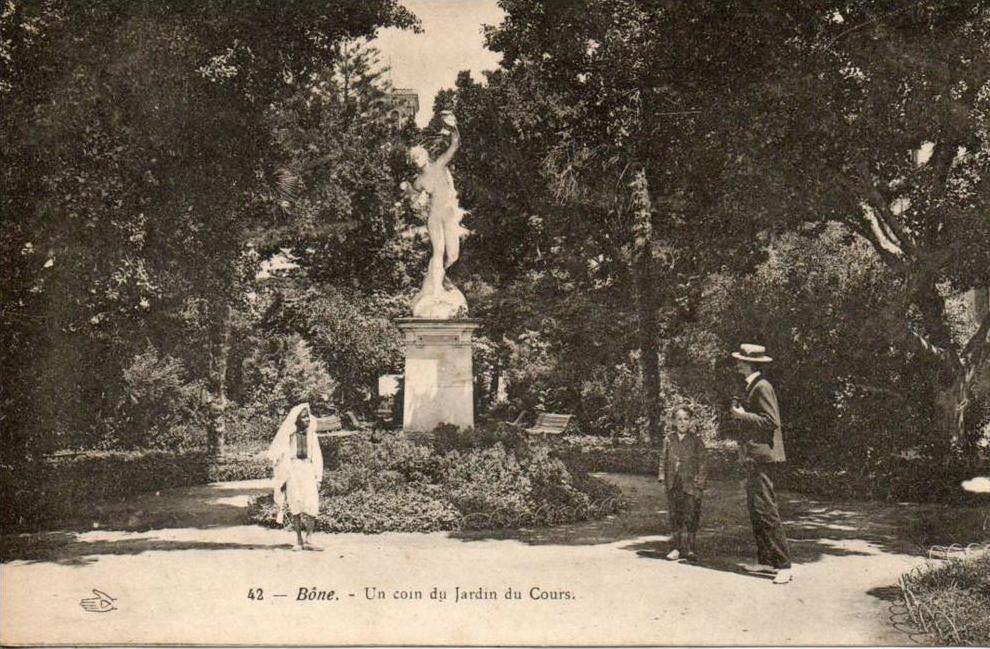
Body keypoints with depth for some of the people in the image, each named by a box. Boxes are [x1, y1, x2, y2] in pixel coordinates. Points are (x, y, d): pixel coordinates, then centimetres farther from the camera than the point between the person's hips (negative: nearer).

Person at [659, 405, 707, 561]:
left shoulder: (696, 440, -1)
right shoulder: (669, 439, 6)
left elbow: (701, 463, 0)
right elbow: (665, 459, 12)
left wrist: (699, 485, -5)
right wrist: (663, 477, 4)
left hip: (690, 484, -3)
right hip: (673, 484, 3)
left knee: (690, 517, -1)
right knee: (675, 516, 8)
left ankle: (688, 548, 9)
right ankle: (677, 547, 17)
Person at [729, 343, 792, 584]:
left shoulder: (762, 387, -12)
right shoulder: (752, 387, 19)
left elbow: (771, 421, -19)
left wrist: (744, 415, -15)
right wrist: (741, 415, 13)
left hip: (763, 457, -11)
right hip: (754, 457, 11)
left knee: (766, 510, -13)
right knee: (755, 510, 12)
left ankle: (783, 565, -11)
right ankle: (766, 560, 17)